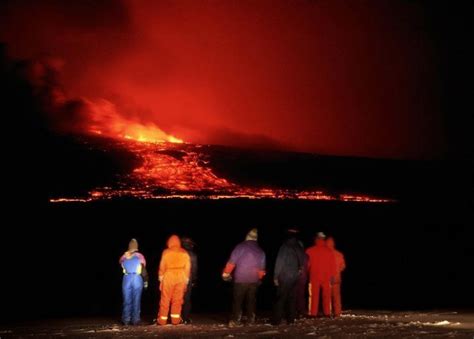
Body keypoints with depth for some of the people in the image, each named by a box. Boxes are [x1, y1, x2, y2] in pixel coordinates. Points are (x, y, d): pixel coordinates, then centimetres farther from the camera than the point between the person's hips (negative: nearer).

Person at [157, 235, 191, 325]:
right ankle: (176, 320, 5)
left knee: (165, 299, 3)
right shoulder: (184, 253, 4)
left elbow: (162, 266, -4)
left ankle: (162, 320, 4)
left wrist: (160, 277, 7)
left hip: (168, 276, -2)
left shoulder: (166, 252, -3)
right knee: (177, 299, 6)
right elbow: (188, 267, 5)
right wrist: (186, 279, 12)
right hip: (181, 277, 2)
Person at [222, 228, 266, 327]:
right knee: (251, 300, 12)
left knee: (237, 300, 2)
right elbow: (261, 268, 14)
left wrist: (226, 273, 2)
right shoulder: (260, 251, 7)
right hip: (254, 281, 3)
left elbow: (232, 262, -10)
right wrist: (259, 278, 30)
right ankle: (251, 320, 12)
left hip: (240, 279, -3)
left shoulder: (240, 247, -7)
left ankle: (235, 320, -4)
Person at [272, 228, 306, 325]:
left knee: (280, 299, -4)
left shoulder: (285, 247, -9)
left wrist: (275, 276, -9)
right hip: (295, 277, 5)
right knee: (292, 299, 12)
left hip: (284, 277, -5)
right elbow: (302, 262, 12)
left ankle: (276, 320, -9)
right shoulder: (299, 248, 6)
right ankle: (291, 319, 11)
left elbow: (279, 262, -11)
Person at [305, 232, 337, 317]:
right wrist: (333, 276, 7)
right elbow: (333, 265, 1)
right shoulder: (329, 251, -2)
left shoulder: (310, 251, -5)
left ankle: (313, 313, 0)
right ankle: (327, 313, 4)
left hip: (314, 277, -1)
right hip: (326, 277, 1)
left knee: (314, 295, 3)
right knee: (326, 295, 7)